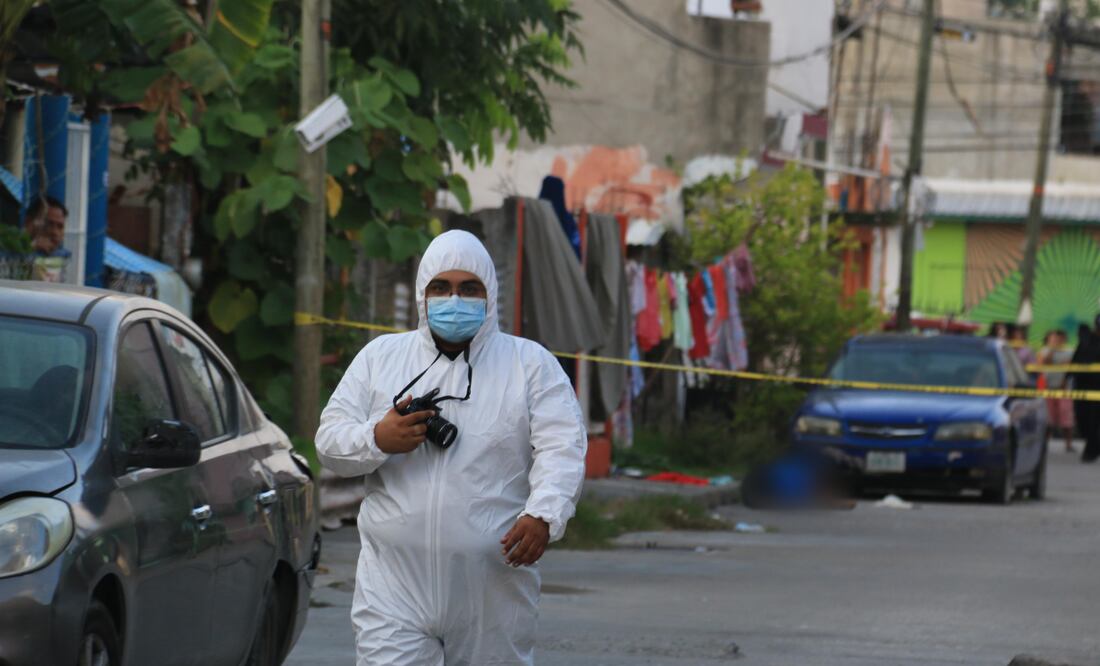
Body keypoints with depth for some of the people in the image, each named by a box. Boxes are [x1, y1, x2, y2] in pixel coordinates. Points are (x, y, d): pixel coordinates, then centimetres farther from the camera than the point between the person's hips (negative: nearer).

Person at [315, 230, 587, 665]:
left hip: (494, 589, 0)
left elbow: (563, 449, -6)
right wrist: (377, 440, -14)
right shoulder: (380, 357, 11)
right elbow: (330, 441, 8)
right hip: (395, 583, 0)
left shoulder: (532, 364, 5)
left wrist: (543, 515, -25)